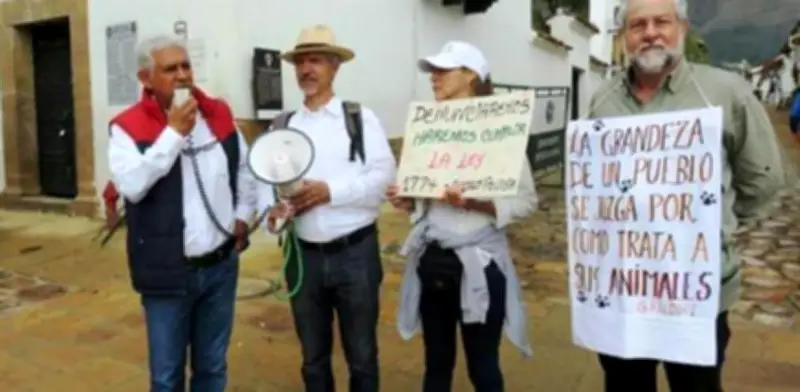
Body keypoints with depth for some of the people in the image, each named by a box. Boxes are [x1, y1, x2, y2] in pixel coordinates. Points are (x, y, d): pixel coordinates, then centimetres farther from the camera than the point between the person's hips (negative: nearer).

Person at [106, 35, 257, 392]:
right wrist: (174, 132, -23)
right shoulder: (128, 127, -9)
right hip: (167, 273, -3)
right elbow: (131, 185, -26)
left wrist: (243, 215, 8)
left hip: (220, 266, 4)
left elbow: (245, 166, 18)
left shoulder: (219, 115, 4)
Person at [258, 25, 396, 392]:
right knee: (313, 355, 18)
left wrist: (330, 190, -21)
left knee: (361, 353, 13)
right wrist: (273, 211, -17)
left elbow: (383, 174, -10)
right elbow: (265, 179, 3)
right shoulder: (281, 126, 9)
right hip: (303, 255, 3)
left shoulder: (361, 118, 0)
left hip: (355, 252, -3)